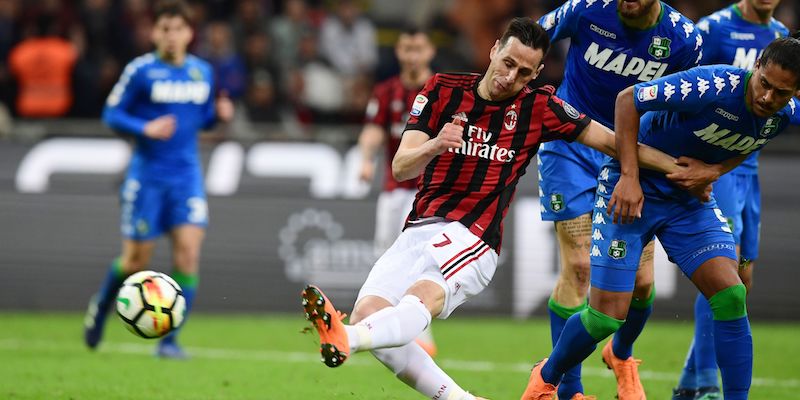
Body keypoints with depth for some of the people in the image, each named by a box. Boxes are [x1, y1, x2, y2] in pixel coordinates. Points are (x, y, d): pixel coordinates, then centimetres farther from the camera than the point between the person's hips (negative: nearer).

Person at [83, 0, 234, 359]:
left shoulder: (202, 72, 7)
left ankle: (169, 339, -5)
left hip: (187, 176, 3)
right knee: (136, 259, 3)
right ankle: (100, 306, 34)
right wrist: (145, 129, -19)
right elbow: (111, 114, -3)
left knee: (188, 250, -12)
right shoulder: (140, 70, -6)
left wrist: (218, 113, -3)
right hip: (147, 176, -3)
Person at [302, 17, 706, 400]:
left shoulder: (537, 108, 4)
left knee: (424, 296, -35)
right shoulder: (442, 89, 7)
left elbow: (612, 142, 10)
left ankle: (346, 339, -62)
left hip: (471, 241, -3)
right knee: (367, 311, -21)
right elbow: (400, 168, 0)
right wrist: (434, 146, -22)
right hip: (416, 234, 3)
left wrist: (680, 168, 5)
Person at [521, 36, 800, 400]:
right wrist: (629, 176, -26)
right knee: (605, 317, -6)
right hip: (633, 190, -5)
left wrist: (714, 170, -10)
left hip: (690, 198, 5)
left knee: (731, 296, -14)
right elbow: (627, 99, -21)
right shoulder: (714, 86, -30)